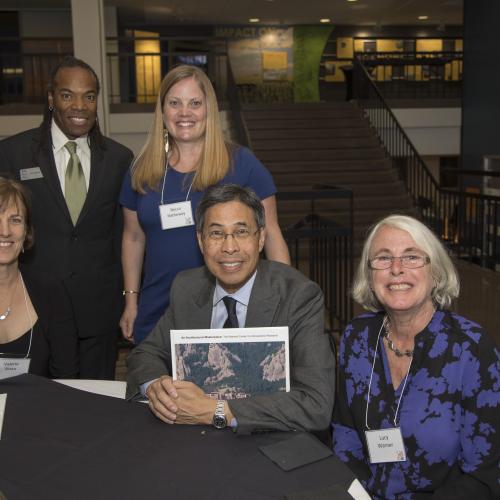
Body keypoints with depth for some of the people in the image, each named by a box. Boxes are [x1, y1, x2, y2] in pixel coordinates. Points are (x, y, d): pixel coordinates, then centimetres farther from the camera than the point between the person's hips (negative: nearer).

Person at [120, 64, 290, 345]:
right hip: (157, 314, 3)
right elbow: (133, 237, 13)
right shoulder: (142, 170, 5)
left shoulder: (241, 164, -6)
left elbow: (271, 235, -4)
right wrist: (131, 301, 13)